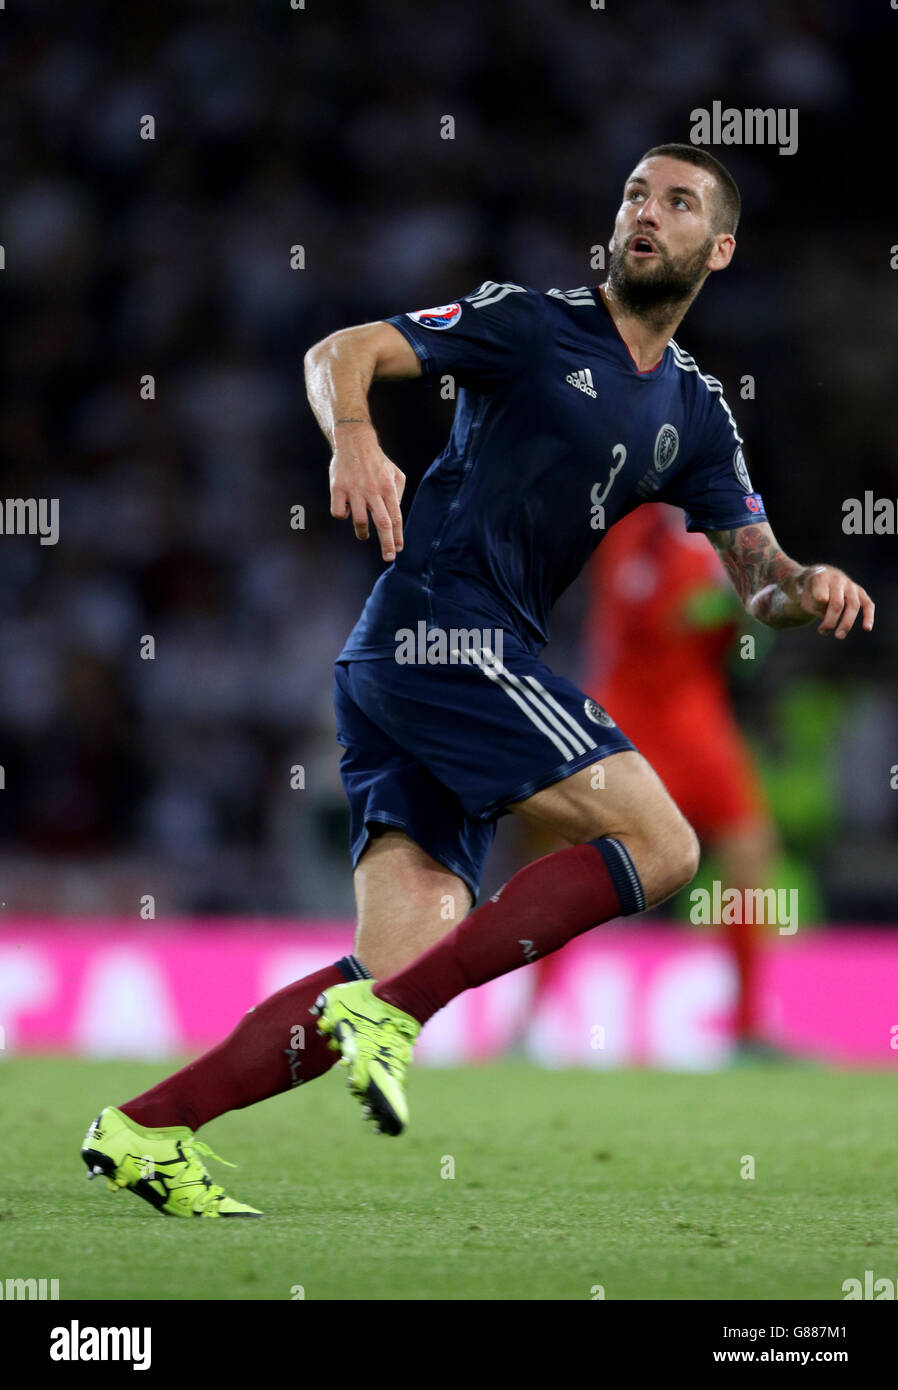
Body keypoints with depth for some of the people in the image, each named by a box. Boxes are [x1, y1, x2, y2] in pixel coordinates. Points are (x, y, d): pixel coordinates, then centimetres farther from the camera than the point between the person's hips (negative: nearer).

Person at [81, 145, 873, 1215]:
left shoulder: (695, 414, 22)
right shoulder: (533, 323, 2)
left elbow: (755, 575, 17)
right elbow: (341, 352, -6)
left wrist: (807, 588, -7)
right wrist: (354, 436, -28)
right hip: (441, 627, -7)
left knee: (400, 971, -6)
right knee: (659, 845, -17)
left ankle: (146, 1129, -8)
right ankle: (389, 1013, -21)